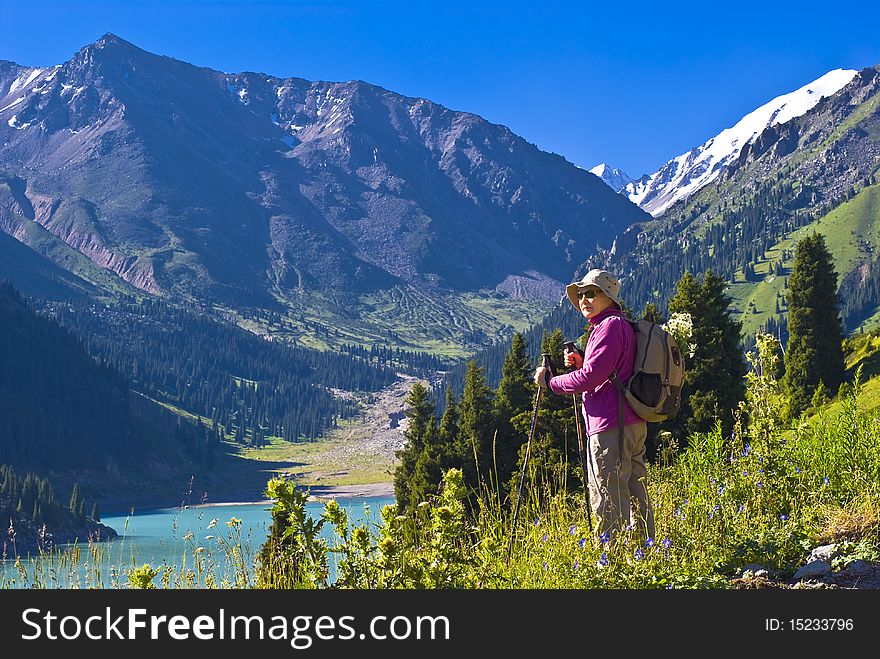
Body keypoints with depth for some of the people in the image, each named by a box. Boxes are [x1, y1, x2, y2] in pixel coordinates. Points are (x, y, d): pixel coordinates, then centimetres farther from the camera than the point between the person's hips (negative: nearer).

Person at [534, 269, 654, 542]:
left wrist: (549, 381, -8)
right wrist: (580, 362, 11)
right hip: (633, 424, 11)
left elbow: (592, 376, -19)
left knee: (609, 502, -7)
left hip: (611, 426, -11)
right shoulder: (621, 325, 20)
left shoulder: (610, 325, -12)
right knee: (635, 493, 15)